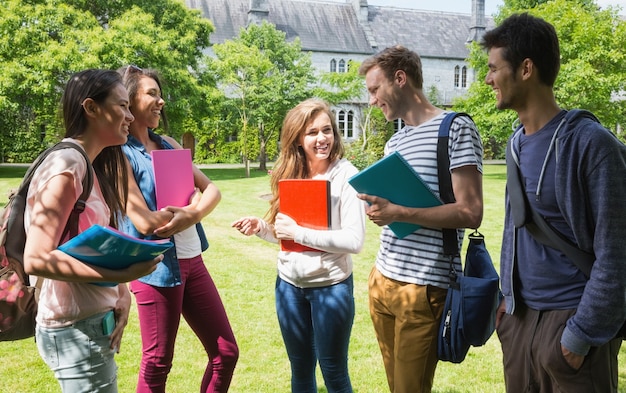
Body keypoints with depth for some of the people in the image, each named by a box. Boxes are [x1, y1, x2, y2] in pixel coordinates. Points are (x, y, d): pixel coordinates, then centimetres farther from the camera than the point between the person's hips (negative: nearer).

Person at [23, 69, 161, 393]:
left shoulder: (91, 167, 9)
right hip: (75, 329, -9)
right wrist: (121, 277, -27)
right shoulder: (66, 166, -19)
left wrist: (120, 294, -4)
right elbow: (36, 259, -24)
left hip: (93, 322, 9)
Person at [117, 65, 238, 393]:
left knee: (226, 352, 12)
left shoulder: (167, 144, 10)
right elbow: (145, 222, -19)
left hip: (192, 261, 7)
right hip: (157, 267, -7)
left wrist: (191, 215, -15)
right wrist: (193, 203, -4)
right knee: (157, 364, 9)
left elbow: (212, 191, 7)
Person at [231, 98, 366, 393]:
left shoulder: (346, 175, -14)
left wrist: (298, 233, -22)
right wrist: (260, 227, -8)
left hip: (330, 285, -5)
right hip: (289, 283, 5)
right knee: (300, 367, 20)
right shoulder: (289, 175, 2)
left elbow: (354, 240, -22)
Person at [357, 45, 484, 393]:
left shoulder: (456, 128, -8)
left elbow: (470, 213, -16)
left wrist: (397, 213, -20)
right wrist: (376, 205, 1)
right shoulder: (394, 142, 16)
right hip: (381, 279, 7)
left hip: (425, 287, -7)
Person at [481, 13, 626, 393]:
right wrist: (509, 295, 11)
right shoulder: (518, 143, 7)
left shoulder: (592, 143, -16)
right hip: (519, 316, 7)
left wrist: (582, 335, -15)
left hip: (569, 320, -7)